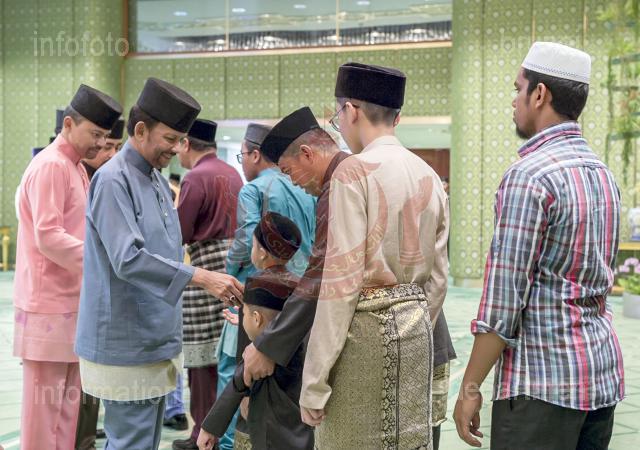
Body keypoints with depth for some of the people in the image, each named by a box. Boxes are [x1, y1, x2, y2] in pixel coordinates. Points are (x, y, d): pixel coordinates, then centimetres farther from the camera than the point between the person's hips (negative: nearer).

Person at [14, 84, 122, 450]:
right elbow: (47, 237, -21)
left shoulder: (76, 167, 16)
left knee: (67, 399, 12)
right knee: (45, 399, -3)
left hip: (71, 301, 9)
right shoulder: (51, 166, -13)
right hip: (49, 303, -9)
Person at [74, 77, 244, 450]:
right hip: (127, 346, -9)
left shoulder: (158, 181, 13)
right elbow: (128, 259, -26)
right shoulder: (113, 180, -15)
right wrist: (200, 277, -30)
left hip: (157, 342, 9)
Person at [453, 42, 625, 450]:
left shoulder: (529, 176, -15)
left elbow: (503, 297, -17)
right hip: (602, 371, 8)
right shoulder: (603, 173, 10)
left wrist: (470, 387, -10)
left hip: (541, 377, -8)